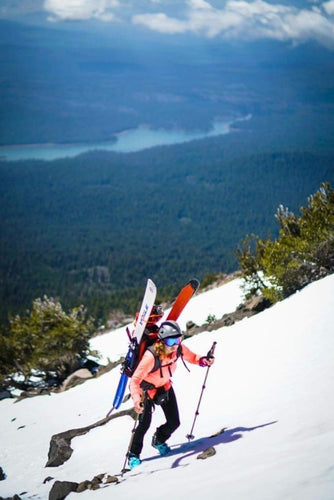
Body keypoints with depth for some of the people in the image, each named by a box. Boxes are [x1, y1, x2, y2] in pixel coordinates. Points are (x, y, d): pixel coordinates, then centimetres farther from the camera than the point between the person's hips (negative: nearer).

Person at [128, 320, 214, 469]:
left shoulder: (179, 349, -21)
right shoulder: (151, 356, -38)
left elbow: (190, 357, 2)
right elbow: (135, 380, -37)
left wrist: (203, 360, -19)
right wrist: (137, 400, -51)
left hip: (165, 386, 5)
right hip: (148, 389, -5)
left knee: (174, 422, 3)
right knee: (144, 424, -14)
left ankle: (158, 441, 37)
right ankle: (133, 455, 11)